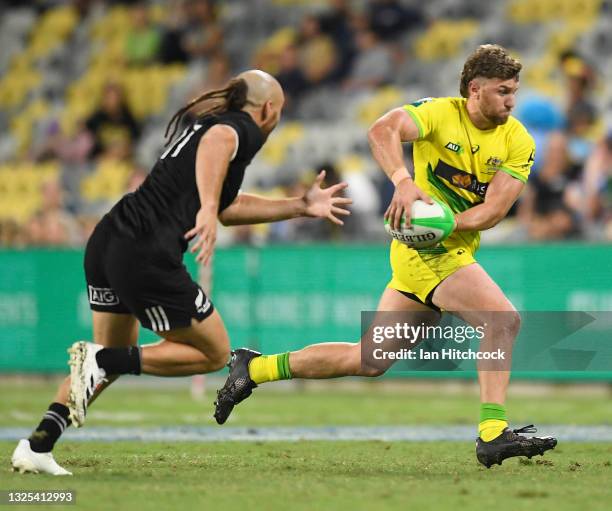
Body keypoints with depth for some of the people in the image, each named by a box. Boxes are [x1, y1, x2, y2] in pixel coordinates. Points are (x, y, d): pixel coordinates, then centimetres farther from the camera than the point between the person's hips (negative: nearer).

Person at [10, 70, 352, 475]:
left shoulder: (215, 122, 28)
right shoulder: (243, 130, 1)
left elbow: (227, 206, 37)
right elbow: (215, 142, -25)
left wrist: (301, 207, 40)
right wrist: (208, 210, -37)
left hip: (106, 242, 9)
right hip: (147, 255, -9)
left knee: (117, 353, 25)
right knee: (215, 353, 8)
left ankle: (38, 445, 15)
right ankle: (102, 361, -7)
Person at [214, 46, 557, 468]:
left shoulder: (519, 142, 1)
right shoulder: (440, 113, -10)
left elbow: (494, 209, -8)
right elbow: (383, 130, -27)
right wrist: (404, 182, -43)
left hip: (454, 250, 6)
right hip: (425, 249, -6)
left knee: (369, 361, 12)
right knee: (504, 319, -23)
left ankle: (254, 368, 25)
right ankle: (493, 435, -21)